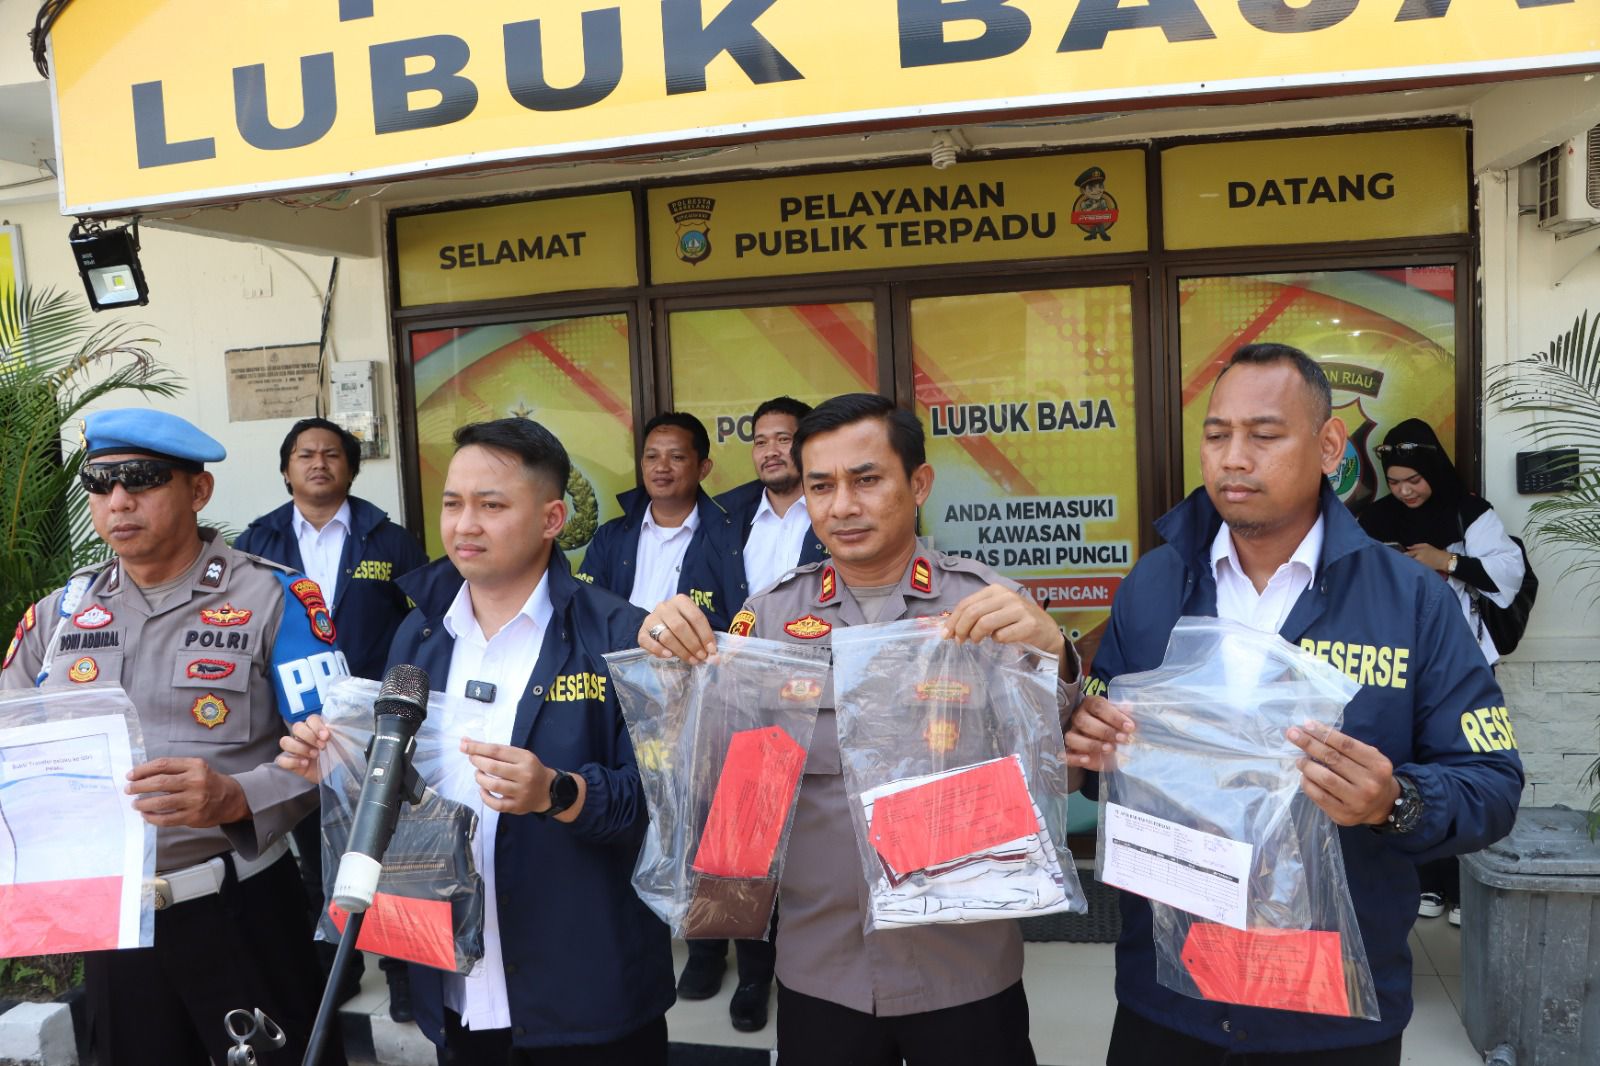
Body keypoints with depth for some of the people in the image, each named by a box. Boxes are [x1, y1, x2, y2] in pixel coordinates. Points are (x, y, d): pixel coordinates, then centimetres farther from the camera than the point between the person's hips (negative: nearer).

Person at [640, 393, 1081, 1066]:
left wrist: (1049, 653, -28)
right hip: (817, 972, 2)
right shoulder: (772, 613, 0)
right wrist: (672, 659, -16)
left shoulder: (986, 603, -6)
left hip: (966, 972, -1)